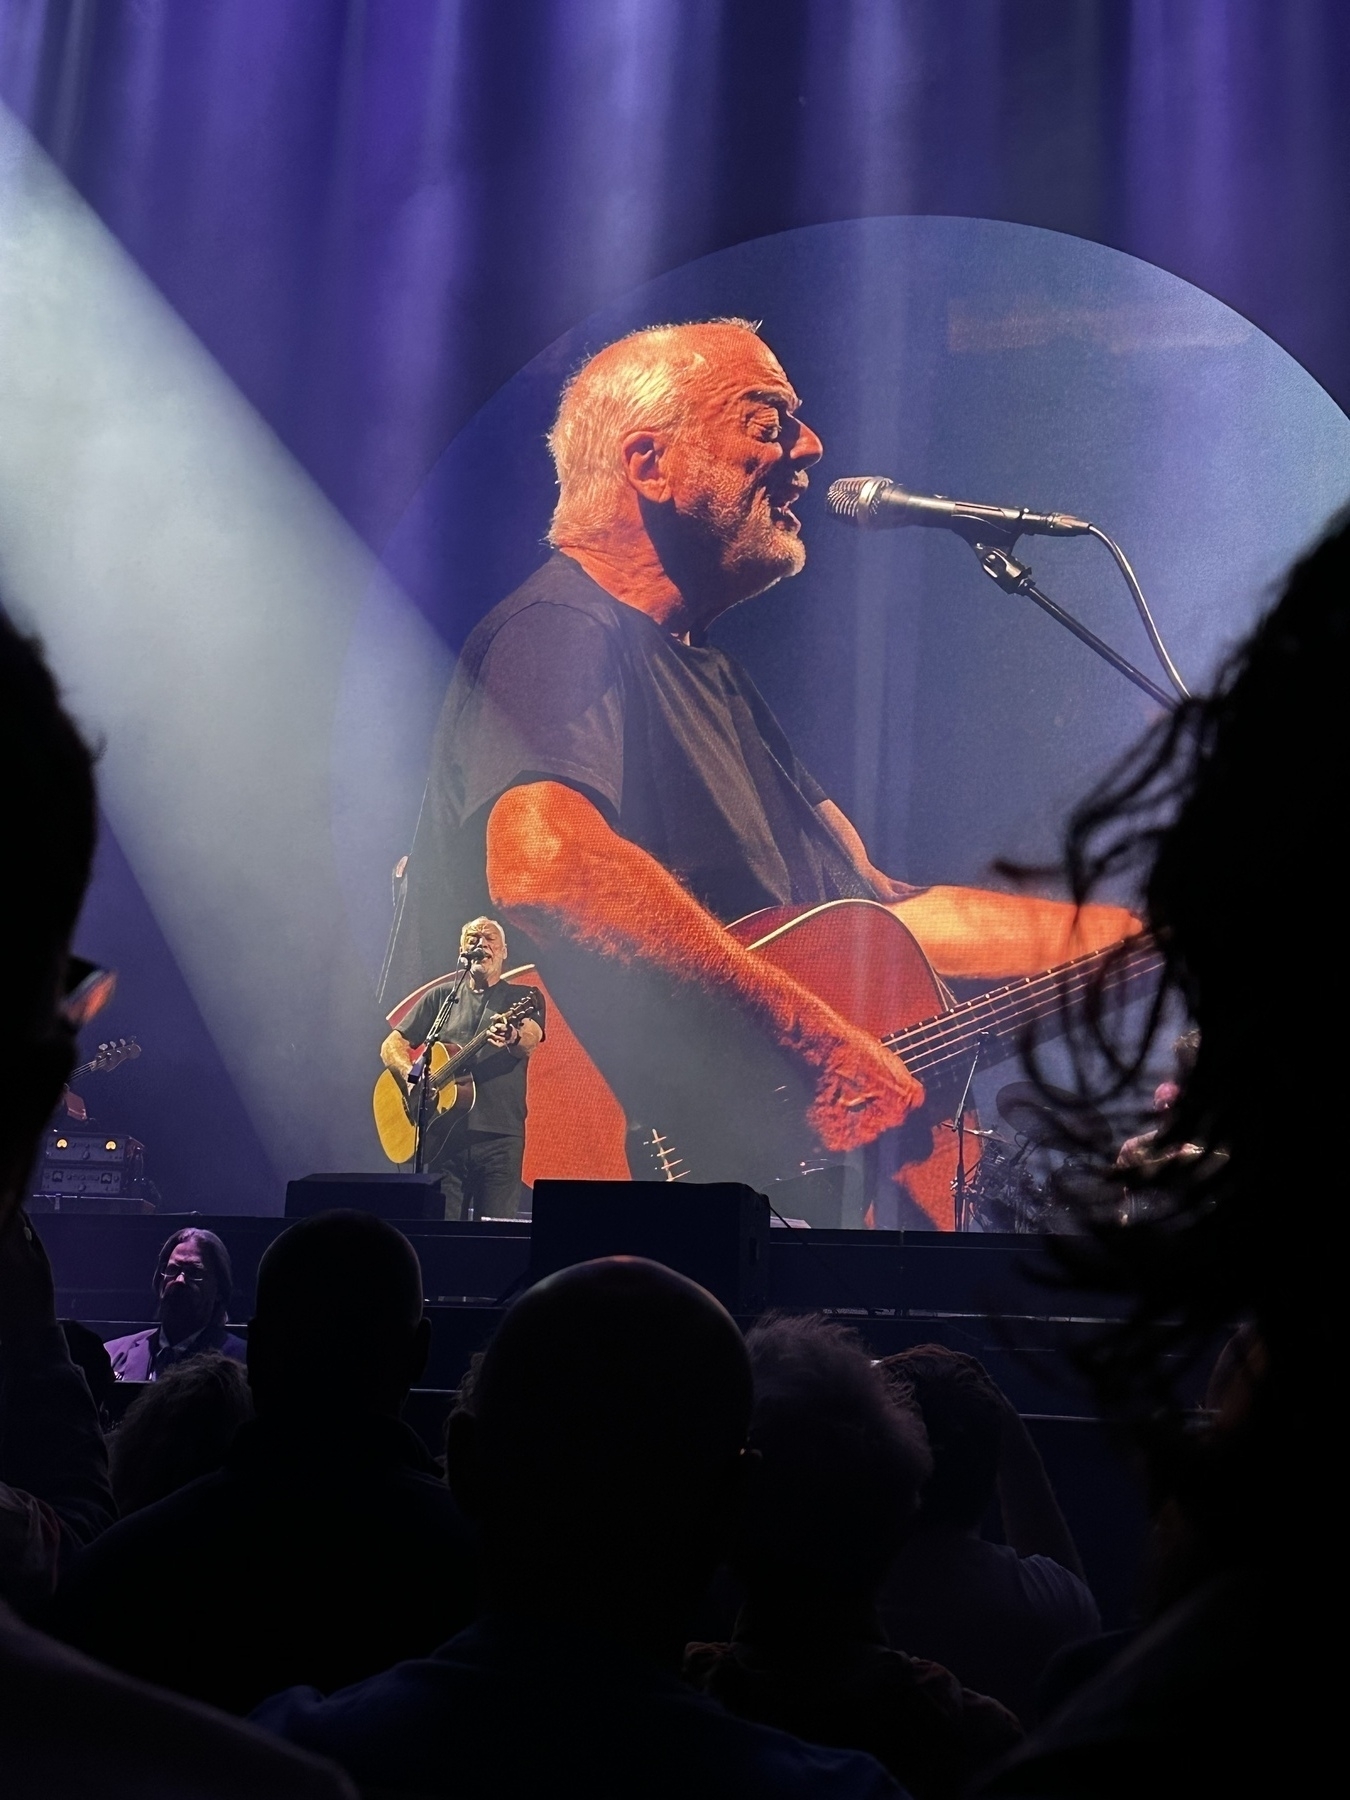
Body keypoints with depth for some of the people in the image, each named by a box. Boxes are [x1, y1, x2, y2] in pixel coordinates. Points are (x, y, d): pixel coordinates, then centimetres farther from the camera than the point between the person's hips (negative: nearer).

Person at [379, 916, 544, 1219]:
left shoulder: (524, 998, 9)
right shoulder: (441, 995, 16)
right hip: (443, 1134, 2)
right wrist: (411, 1076, -8)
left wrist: (512, 1037, -36)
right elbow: (392, 1045, 14)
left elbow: (529, 1044, -12)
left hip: (500, 1136, -2)